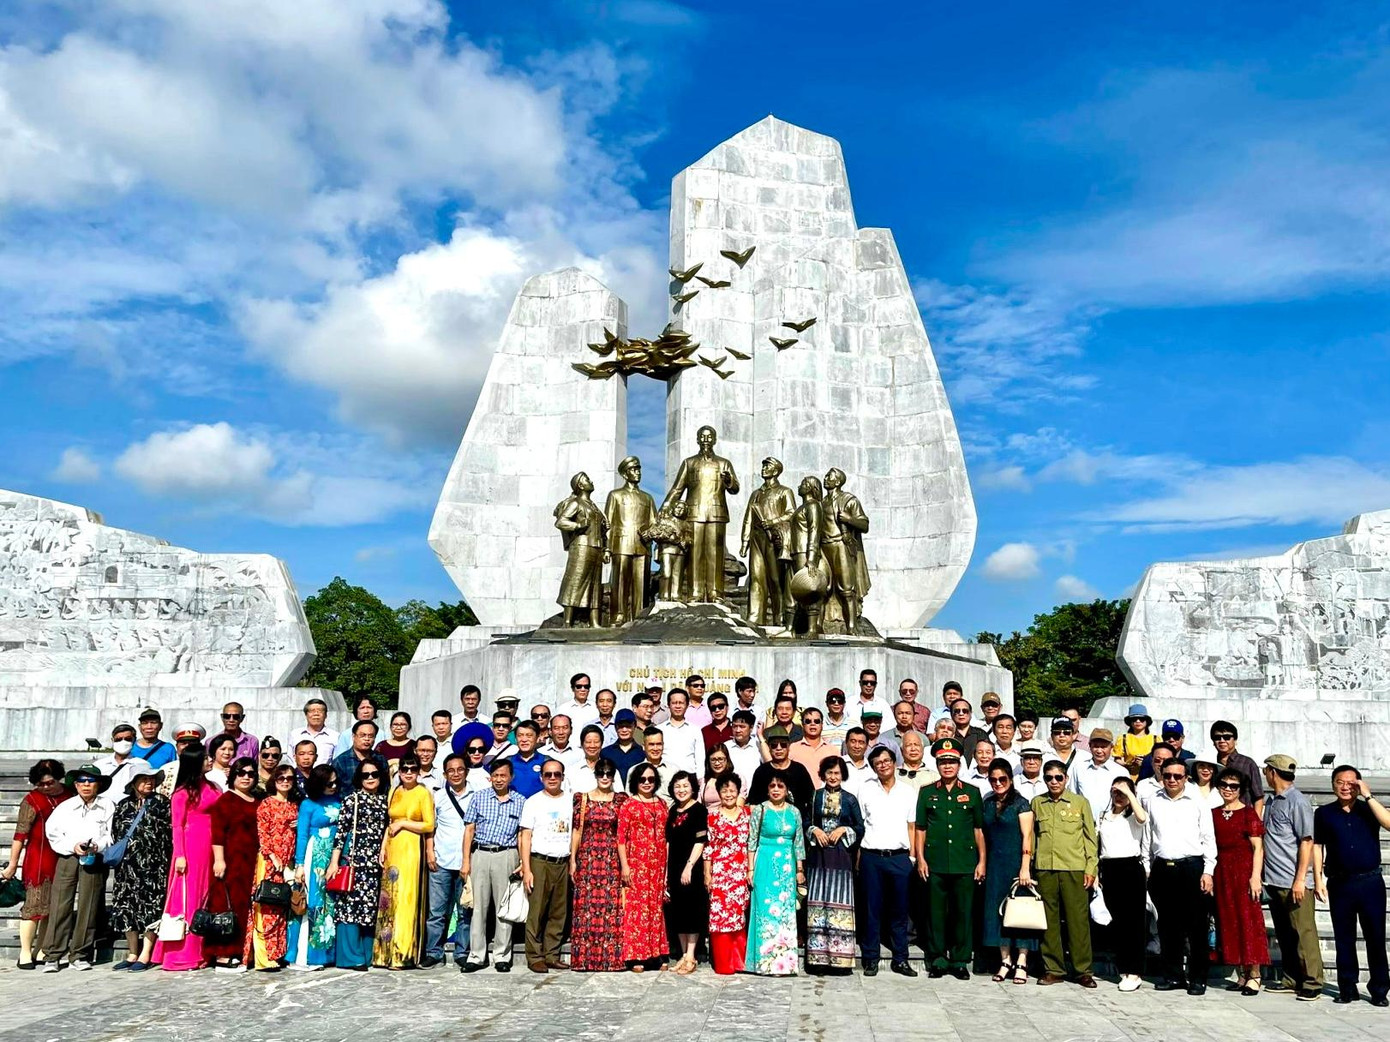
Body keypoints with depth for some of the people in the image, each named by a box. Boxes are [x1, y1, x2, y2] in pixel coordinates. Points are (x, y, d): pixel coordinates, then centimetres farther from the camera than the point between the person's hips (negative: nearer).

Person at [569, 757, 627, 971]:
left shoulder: (621, 800, 6)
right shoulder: (583, 799, 6)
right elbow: (577, 830, 5)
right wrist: (572, 859, 0)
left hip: (612, 859, 0)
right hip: (587, 858, 0)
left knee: (611, 905, -2)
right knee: (586, 904, 0)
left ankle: (611, 957, 7)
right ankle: (584, 958, 8)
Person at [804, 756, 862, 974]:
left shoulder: (850, 799, 7)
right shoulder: (815, 797, 8)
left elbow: (860, 827, 7)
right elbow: (805, 822, 11)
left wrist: (844, 830, -8)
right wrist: (814, 830, -7)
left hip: (841, 856, -1)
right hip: (818, 856, 1)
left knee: (839, 903, -2)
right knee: (817, 903, 0)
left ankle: (840, 958, 3)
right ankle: (817, 957, 4)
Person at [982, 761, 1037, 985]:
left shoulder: (1020, 803, -5)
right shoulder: (987, 804, 10)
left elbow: (1027, 837, -10)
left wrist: (1025, 868, -17)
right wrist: (983, 865, 7)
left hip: (1016, 863, -5)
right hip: (995, 865, 5)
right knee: (997, 910, 5)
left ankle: (1021, 963, 1)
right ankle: (1005, 960, 13)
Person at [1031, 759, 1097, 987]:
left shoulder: (1080, 802, 5)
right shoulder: (1037, 803, 10)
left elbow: (1090, 837, 7)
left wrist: (1091, 868, 0)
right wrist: (1029, 866, 10)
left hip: (1074, 869, -2)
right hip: (1045, 868, 2)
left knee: (1078, 919, -2)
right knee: (1049, 920, 4)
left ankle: (1083, 970, 8)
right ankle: (1053, 969, 13)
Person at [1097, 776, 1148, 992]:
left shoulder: (1133, 816, 3)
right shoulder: (1103, 817, 18)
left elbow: (1142, 817, -22)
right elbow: (1094, 843, 19)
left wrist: (1129, 792, -13)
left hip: (1131, 867, -5)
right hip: (1109, 869, 5)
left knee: (1134, 920, -4)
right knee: (1116, 920, 8)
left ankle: (1135, 972, -1)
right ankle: (1123, 968, 17)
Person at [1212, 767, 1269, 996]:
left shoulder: (1248, 813, -3)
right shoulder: (1214, 813, 12)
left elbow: (1258, 847, -8)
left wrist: (1256, 876, -16)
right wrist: (1208, 874, 6)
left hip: (1243, 870, -5)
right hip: (1221, 872, 5)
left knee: (1247, 919, -4)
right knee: (1227, 921, 7)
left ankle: (1254, 975, 1)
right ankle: (1241, 975, 15)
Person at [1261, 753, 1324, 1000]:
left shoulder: (1297, 801, -9)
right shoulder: (1271, 800, 14)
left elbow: (1307, 841, -13)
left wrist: (1300, 879, -17)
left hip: (1294, 882, -8)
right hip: (1274, 881, 8)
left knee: (1303, 932, -2)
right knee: (1284, 934, 12)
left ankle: (1312, 983, 5)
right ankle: (1291, 980, 20)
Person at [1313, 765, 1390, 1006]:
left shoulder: (1369, 810, 5)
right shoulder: (1324, 813, 6)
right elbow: (1317, 846, 6)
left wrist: (1368, 796, -15)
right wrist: (1318, 880, 0)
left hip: (1370, 882, -1)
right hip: (1340, 884, 1)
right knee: (1344, 938, 7)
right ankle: (1348, 988, 15)